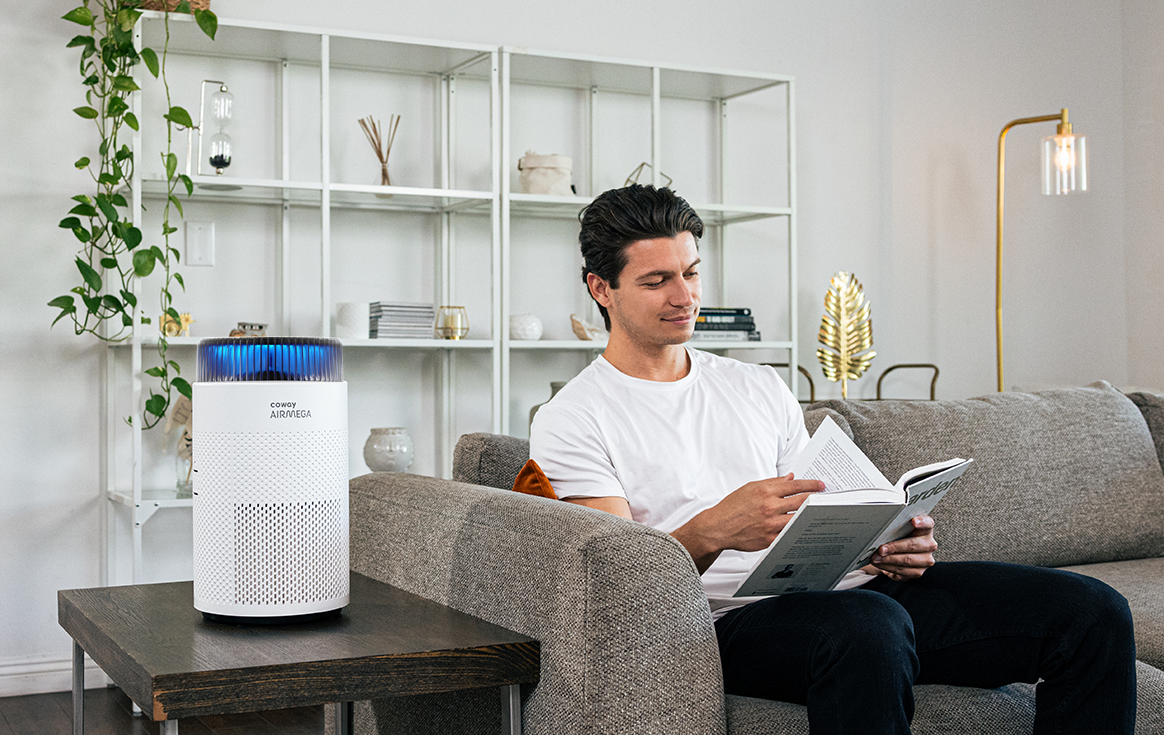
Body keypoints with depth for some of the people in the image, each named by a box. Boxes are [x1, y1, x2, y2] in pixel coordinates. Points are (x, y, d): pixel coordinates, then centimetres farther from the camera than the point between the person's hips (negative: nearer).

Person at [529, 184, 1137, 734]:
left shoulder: (760, 388, 23)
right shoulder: (570, 423, 3)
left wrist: (889, 546, -1)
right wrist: (712, 531, -27)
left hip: (844, 589, 7)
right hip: (729, 618, -6)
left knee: (1091, 611, -10)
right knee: (868, 624, -42)